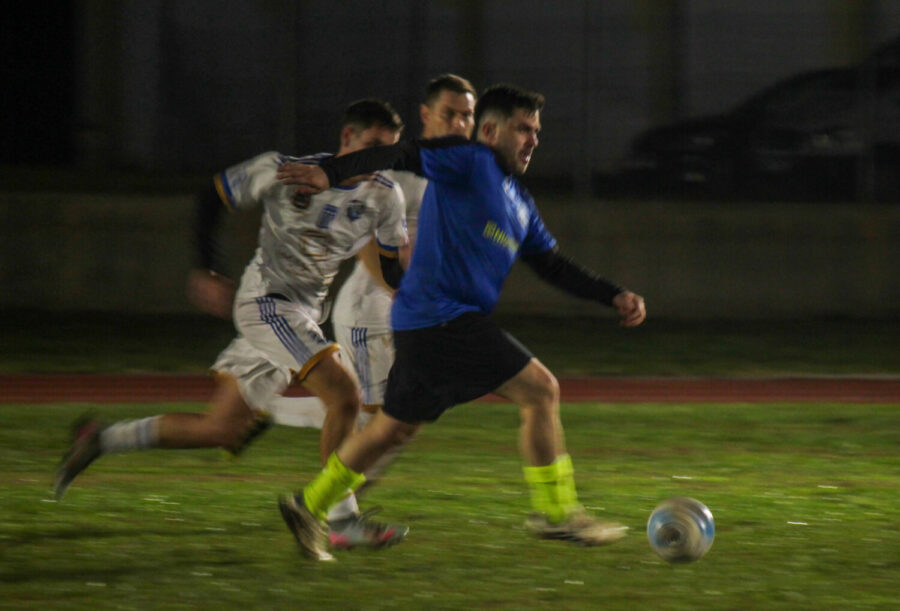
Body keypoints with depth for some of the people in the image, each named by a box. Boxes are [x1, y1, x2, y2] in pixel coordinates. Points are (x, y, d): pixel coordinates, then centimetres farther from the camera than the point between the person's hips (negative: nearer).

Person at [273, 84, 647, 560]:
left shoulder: (519, 201, 21)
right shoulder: (469, 162, -6)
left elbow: (552, 266, 23)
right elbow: (402, 157, -16)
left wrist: (615, 297, 15)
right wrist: (329, 173, -29)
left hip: (426, 324, 10)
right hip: (441, 317, -10)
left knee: (396, 426, 18)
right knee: (540, 389, -10)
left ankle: (310, 506, 26)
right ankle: (555, 514, -4)